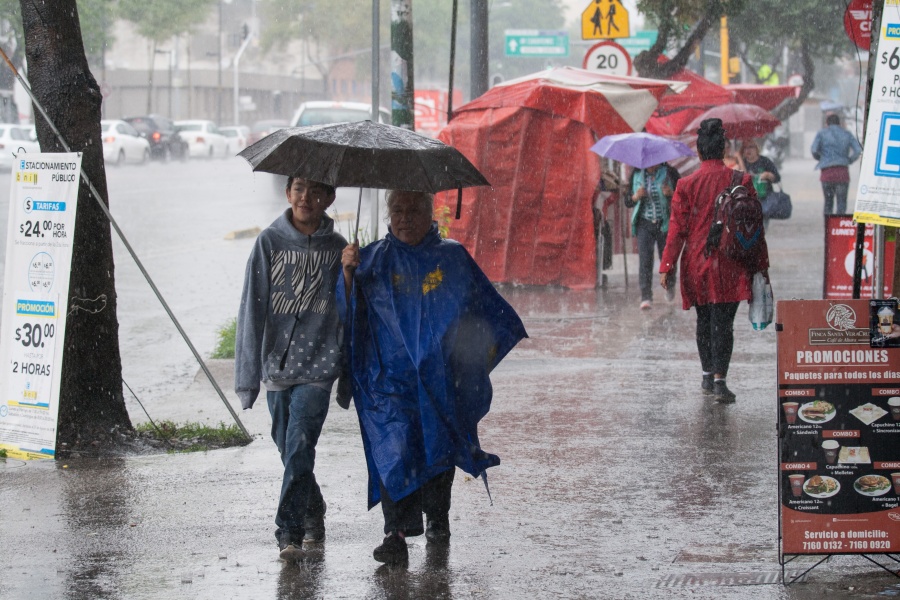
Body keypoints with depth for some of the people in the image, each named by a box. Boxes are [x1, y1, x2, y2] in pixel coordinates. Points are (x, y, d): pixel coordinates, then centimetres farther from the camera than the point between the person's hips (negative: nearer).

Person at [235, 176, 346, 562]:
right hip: (277, 363, 2)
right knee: (288, 448, 12)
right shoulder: (270, 242, 0)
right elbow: (252, 308, -2)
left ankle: (289, 532, -15)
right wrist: (248, 373, -6)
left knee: (299, 447, -15)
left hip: (318, 367, -2)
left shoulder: (337, 248, 2)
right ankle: (313, 513, 35)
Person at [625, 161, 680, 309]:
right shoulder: (637, 174, 4)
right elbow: (627, 202, 8)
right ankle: (646, 298, -15)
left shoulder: (670, 173, -3)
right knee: (645, 259, -12)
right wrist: (636, 197, -15)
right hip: (644, 224, 1)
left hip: (665, 223, -1)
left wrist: (671, 194, -24)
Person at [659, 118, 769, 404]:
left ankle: (707, 376, 25)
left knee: (704, 319, 16)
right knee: (723, 321, -2)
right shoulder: (740, 180, -4)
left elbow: (677, 228, -2)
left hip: (696, 263, 1)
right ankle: (719, 380, -12)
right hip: (729, 266, -1)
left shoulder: (686, 184, -3)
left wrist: (667, 267, 2)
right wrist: (760, 264, 7)